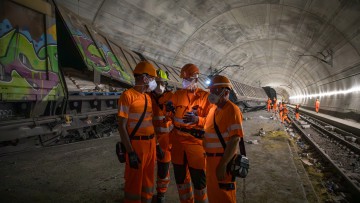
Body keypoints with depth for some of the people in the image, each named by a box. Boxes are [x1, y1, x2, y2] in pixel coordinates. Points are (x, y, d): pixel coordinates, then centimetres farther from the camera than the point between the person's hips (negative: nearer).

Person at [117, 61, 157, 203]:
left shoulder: (148, 97, 11)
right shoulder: (128, 95, -12)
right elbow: (122, 126, -14)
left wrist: (156, 144, 14)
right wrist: (130, 152, -18)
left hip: (150, 143, 7)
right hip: (136, 144, -7)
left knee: (148, 178, 19)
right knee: (135, 181, 7)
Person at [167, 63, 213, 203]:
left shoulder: (205, 96, -3)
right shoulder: (177, 94, 8)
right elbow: (171, 116, 11)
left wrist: (197, 119, -23)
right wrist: (170, 110, -10)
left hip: (196, 140, -4)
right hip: (178, 140, 4)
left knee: (198, 177, 5)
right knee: (180, 175, 17)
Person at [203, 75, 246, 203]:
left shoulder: (232, 110, -17)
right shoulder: (214, 109, 9)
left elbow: (235, 139, -23)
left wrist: (223, 165, -24)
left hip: (223, 161, -8)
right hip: (211, 159, 8)